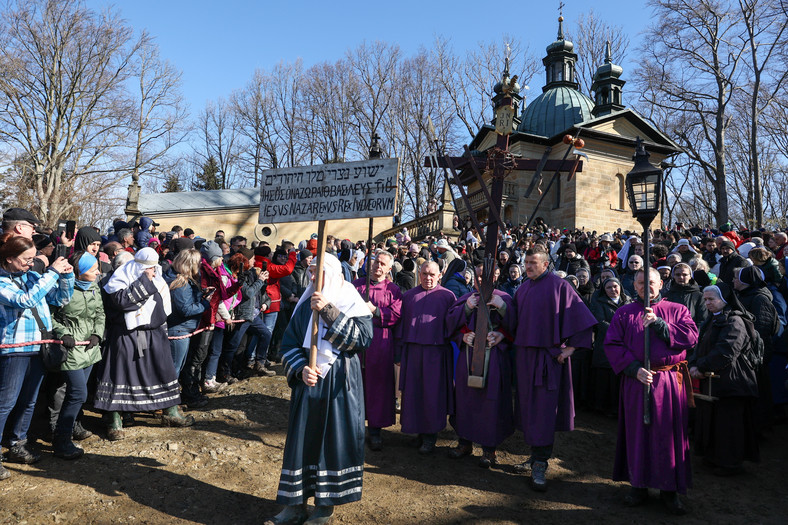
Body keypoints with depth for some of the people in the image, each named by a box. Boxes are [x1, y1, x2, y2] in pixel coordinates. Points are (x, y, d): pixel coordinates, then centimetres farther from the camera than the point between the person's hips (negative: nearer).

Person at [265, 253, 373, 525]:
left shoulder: (354, 304, -5)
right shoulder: (306, 305, 7)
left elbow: (362, 337, -21)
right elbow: (289, 342, 7)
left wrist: (329, 311, -26)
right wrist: (300, 368, -11)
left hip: (340, 386, -4)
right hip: (307, 381, 4)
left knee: (334, 440, 3)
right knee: (300, 440, 10)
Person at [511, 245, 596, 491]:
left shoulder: (559, 286, -8)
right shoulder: (523, 289, 11)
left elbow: (579, 317, -9)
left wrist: (570, 348, -12)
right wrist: (513, 342, 12)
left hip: (549, 355, -6)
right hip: (524, 355, 6)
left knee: (544, 409, -4)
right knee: (528, 405, 11)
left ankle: (540, 465, 3)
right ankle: (536, 455, 25)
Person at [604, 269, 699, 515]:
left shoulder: (677, 310, 8)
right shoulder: (624, 313, 7)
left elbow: (691, 337, -7)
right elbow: (612, 344, -1)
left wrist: (658, 323, -16)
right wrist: (634, 369, -13)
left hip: (671, 382, 0)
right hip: (636, 380, 0)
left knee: (668, 434, 5)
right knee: (637, 432, 5)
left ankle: (669, 489, 18)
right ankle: (639, 485, 18)